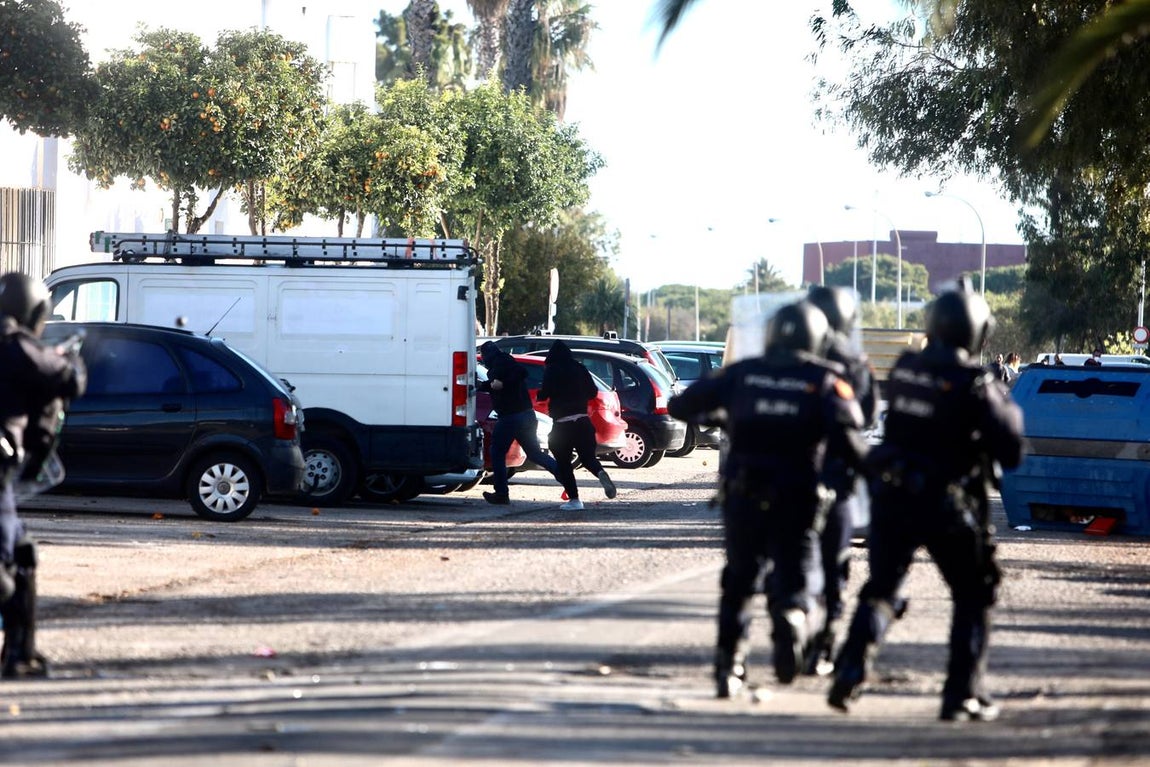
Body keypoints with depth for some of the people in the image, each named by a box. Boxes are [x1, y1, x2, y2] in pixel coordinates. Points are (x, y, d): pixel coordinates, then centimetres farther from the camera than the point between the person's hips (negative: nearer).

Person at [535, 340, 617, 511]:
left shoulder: (552, 371, -5)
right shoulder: (579, 369, 7)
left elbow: (544, 394, -12)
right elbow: (593, 392, 9)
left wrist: (539, 395, 11)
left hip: (562, 423, -4)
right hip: (583, 421, 4)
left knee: (563, 462, 7)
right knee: (588, 457, 12)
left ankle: (574, 499, 0)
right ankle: (601, 473, -21)